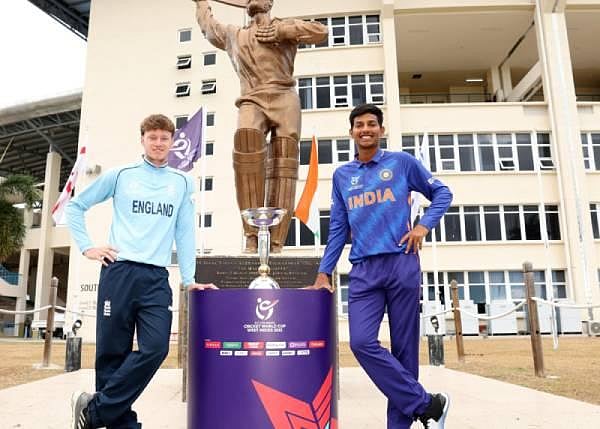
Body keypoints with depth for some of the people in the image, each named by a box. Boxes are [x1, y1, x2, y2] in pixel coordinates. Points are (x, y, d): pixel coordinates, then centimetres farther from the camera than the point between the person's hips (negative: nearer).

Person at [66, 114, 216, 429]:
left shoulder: (182, 183, 12)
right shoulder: (121, 175, 8)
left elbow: (184, 233, 10)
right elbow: (76, 206, 14)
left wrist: (189, 280, 4)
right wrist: (87, 247, 4)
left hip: (156, 278, 1)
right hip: (118, 272, -1)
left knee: (156, 348, -12)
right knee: (112, 353, 2)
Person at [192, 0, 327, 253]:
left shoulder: (285, 25, 24)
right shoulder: (233, 35, 32)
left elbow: (321, 31, 10)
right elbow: (209, 28, 52)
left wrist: (282, 31, 4)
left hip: (284, 100, 0)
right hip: (252, 101, 0)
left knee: (283, 168, -14)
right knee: (245, 136, -33)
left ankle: (275, 245, -19)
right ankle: (252, 236, -35)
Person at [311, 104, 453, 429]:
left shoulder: (402, 162, 7)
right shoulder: (342, 175, 15)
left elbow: (441, 193, 14)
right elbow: (338, 230, 14)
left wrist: (424, 225, -4)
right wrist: (324, 274, 8)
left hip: (402, 264, -2)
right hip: (363, 271, 2)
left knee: (404, 347, 2)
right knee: (362, 342, -12)